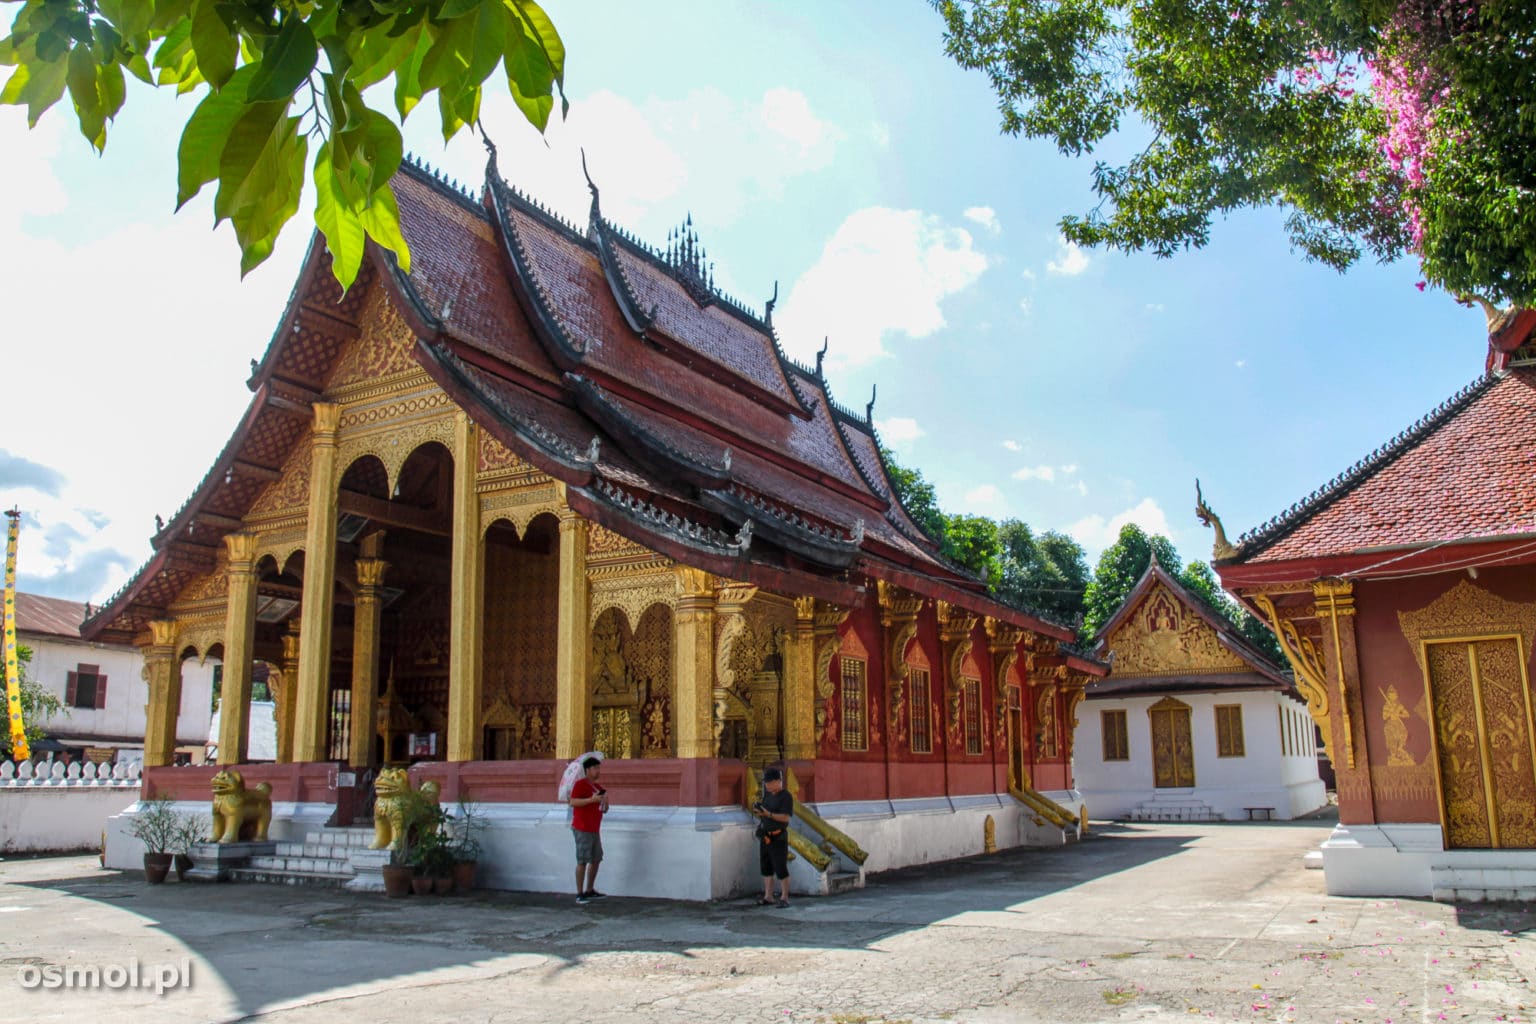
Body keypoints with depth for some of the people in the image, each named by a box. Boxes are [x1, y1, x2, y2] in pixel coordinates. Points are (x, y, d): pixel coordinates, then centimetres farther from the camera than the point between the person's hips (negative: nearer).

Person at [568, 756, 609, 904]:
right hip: (582, 829, -9)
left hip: (594, 829, 9)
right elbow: (573, 802, -20)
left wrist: (605, 801, 0)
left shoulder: (598, 787, 17)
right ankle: (580, 894, -5)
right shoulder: (580, 784, -7)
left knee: (596, 859, 11)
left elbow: (604, 810, 21)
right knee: (583, 861, -8)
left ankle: (590, 891, 20)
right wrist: (592, 799, -25)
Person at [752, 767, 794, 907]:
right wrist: (757, 812, -9)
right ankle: (768, 898, 14)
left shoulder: (786, 797, -12)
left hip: (778, 838, -7)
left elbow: (785, 818, -20)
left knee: (781, 869, -5)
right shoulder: (768, 796, 11)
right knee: (766, 868, 7)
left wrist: (768, 814, -29)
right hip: (765, 837, 7)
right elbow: (762, 816, 13)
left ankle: (784, 898, 3)